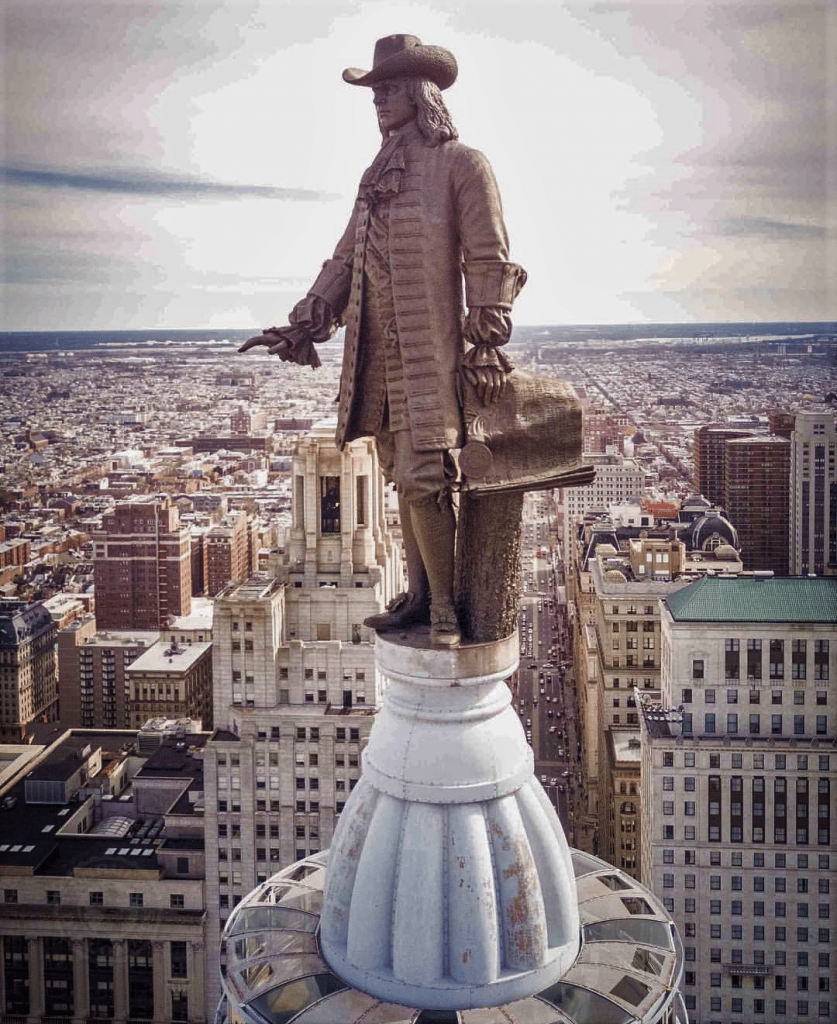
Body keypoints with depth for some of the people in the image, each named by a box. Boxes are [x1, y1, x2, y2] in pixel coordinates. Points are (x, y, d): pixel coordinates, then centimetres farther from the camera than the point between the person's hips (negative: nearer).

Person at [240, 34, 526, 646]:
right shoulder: (378, 176, 19)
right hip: (379, 355, 7)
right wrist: (305, 323, 9)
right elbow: (347, 258, 19)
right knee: (404, 480, 10)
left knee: (423, 480, -11)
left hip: (431, 355, -7)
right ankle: (419, 596, 19)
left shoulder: (461, 164, -2)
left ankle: (446, 607, 1)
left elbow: (490, 265, -6)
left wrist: (484, 350, -10)